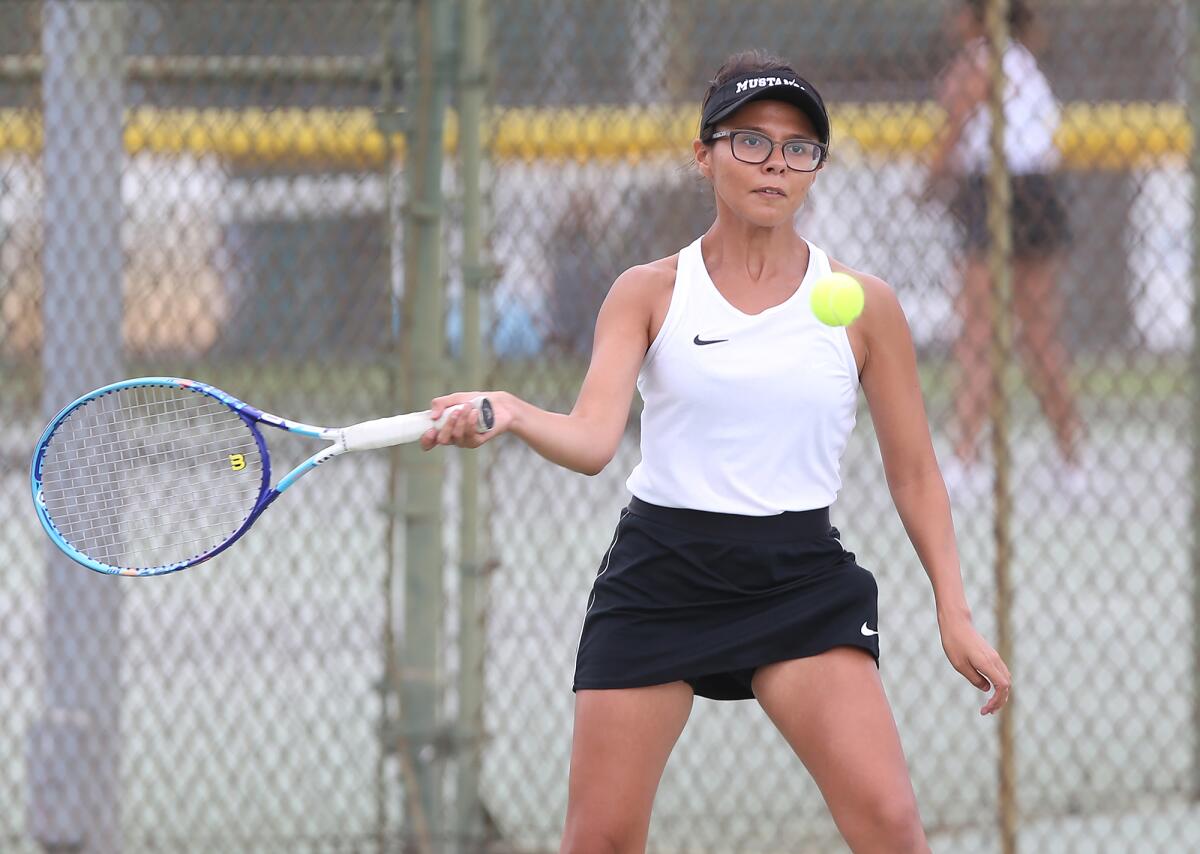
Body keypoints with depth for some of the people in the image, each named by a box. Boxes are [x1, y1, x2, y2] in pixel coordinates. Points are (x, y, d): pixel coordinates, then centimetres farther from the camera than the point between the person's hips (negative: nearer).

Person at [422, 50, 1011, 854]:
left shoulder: (862, 305, 3)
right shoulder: (649, 294, 2)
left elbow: (914, 471, 8)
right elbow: (592, 439, -12)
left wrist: (956, 614, 1)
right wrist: (511, 416, -33)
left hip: (801, 580, 0)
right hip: (659, 576, 0)